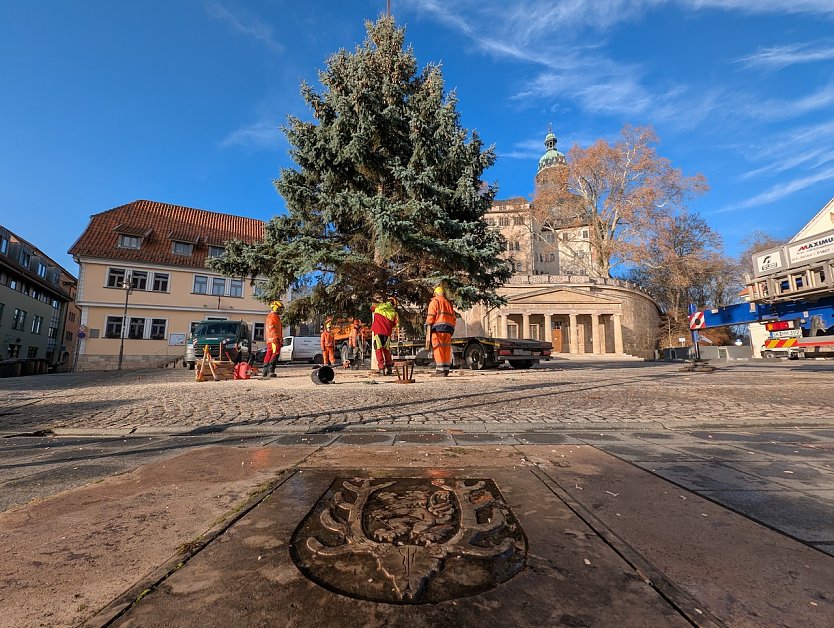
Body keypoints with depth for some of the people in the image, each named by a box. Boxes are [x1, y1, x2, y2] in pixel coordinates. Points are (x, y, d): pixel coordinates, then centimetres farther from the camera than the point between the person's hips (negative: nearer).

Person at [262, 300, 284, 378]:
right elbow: (271, 328, -18)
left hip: (271, 340, 11)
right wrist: (276, 337, -26)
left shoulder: (276, 316, 27)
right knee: (275, 354, -17)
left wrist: (281, 339, 26)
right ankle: (270, 371, -21)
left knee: (269, 355, 10)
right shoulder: (272, 316, -6)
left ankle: (264, 372, 14)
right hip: (274, 339, -11)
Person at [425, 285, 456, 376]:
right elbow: (453, 319, 19)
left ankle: (440, 370, -12)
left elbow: (430, 317, -5)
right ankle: (445, 370, 7)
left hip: (438, 328, -6)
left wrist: (428, 332, -7)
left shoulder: (434, 301, 6)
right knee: (446, 349, 8)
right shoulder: (449, 303, 25)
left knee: (438, 349, -7)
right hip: (448, 329, 6)